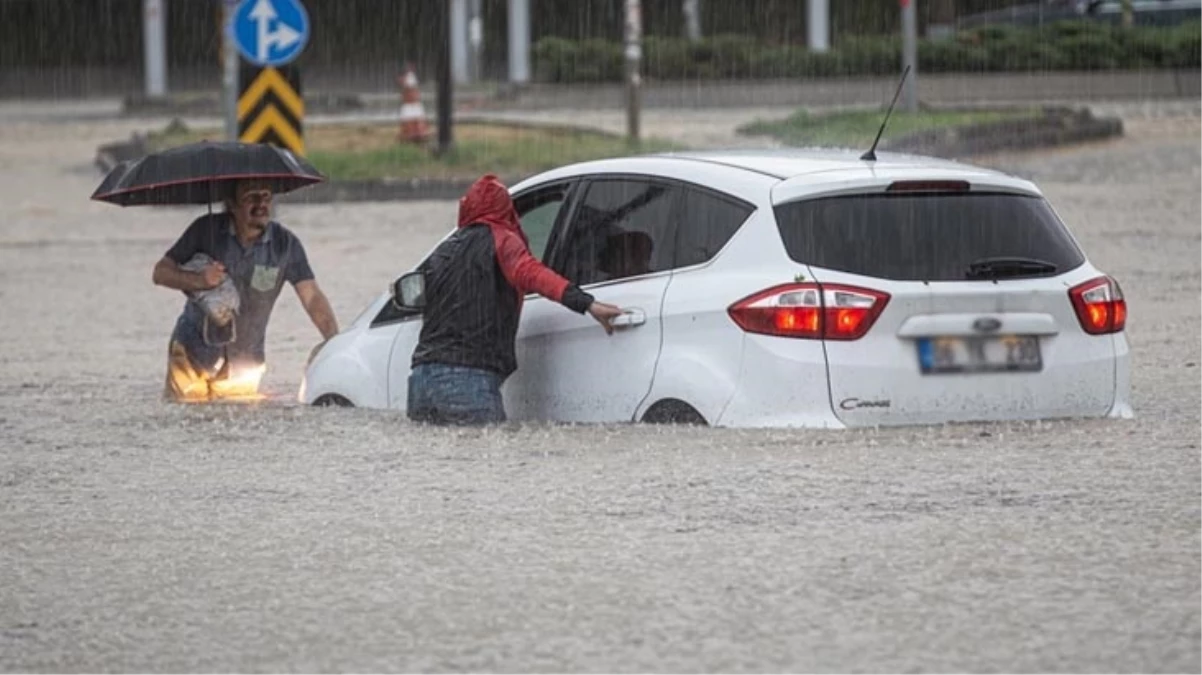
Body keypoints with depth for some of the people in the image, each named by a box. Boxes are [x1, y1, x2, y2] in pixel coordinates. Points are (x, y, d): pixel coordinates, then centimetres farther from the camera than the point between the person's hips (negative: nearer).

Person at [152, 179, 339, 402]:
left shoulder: (285, 243, -7)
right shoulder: (206, 230, -8)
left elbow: (312, 296, -11)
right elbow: (160, 272, -5)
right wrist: (198, 280, -25)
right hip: (192, 351, -1)